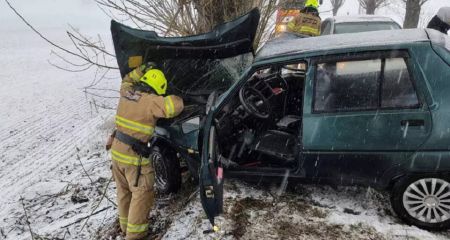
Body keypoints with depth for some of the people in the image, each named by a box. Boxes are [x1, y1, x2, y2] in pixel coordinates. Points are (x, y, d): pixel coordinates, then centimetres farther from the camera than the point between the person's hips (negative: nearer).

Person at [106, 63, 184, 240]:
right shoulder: (150, 101, -18)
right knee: (142, 194, 5)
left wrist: (142, 70, 20)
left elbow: (127, 80, 28)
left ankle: (125, 224, 38)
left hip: (117, 149, 8)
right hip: (134, 155, -8)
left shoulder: (126, 92, 4)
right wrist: (167, 99, -5)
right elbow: (176, 105, -26)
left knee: (124, 190, 22)